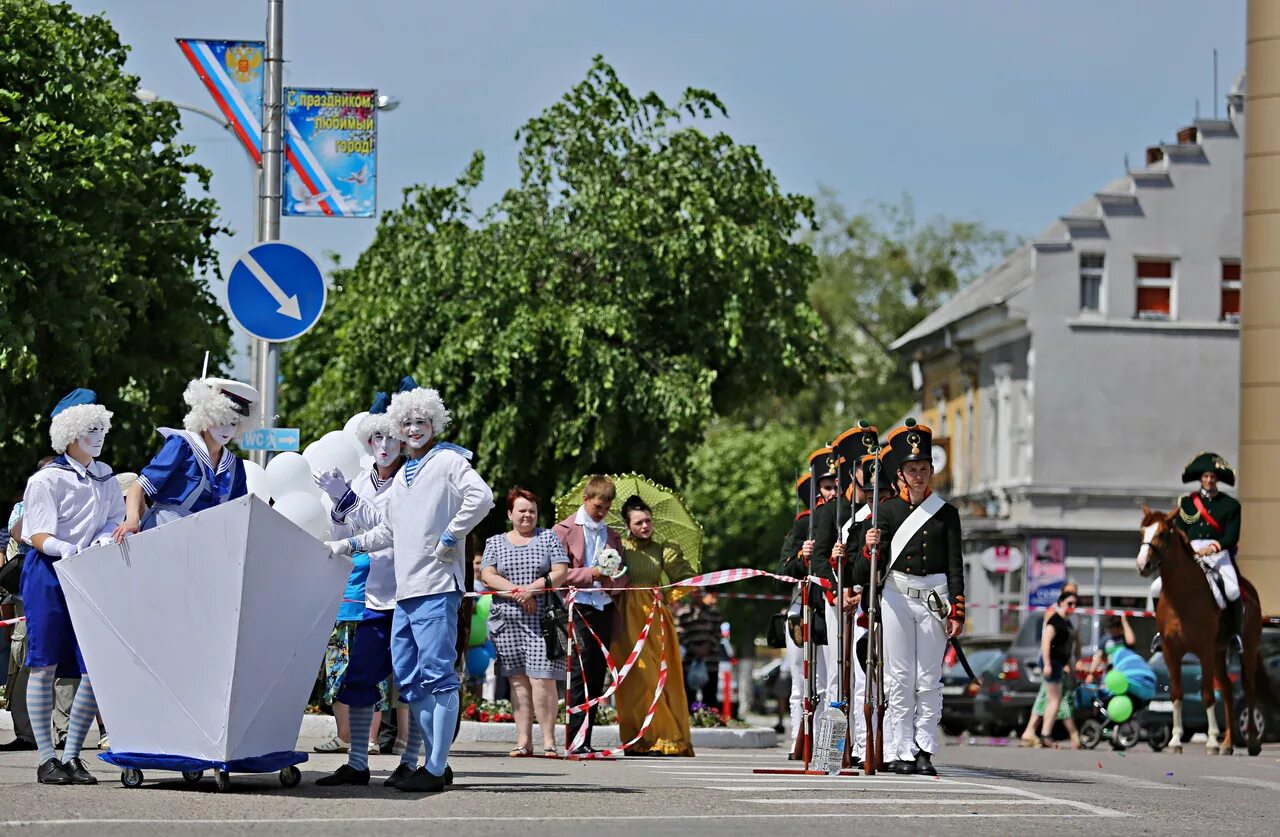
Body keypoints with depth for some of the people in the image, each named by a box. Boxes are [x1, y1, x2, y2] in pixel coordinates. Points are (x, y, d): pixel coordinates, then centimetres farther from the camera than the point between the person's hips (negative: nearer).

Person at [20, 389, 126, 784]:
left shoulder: (105, 477, 12)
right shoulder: (47, 480, -6)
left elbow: (115, 522, 15)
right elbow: (39, 537, -11)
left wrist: (105, 542, -7)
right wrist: (68, 549, -31)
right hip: (48, 575, -5)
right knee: (45, 665, -2)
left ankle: (72, 756, 7)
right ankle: (47, 759, 3)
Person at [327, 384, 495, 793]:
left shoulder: (448, 461, -2)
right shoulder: (401, 476, 24)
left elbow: (480, 497, -19)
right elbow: (386, 532, 31)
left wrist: (450, 537, -16)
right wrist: (346, 545, 23)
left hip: (437, 589, -9)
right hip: (405, 590, 9)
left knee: (437, 674, -10)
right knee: (408, 679, 8)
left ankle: (436, 769, -11)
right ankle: (436, 762, 14)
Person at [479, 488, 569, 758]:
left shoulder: (548, 538, 11)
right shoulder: (495, 543, 14)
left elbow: (561, 572, 1)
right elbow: (487, 575, 1)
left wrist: (533, 588, -12)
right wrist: (517, 592, -12)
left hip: (542, 618, -2)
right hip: (507, 620, 2)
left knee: (542, 677, -12)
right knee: (518, 679, 2)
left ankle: (548, 740, -10)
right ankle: (523, 740, 3)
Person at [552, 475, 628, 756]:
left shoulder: (611, 535, 20)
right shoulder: (565, 530, 5)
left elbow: (622, 575, 20)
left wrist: (614, 581, -3)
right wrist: (590, 573, -15)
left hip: (604, 607, 5)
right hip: (579, 608, -5)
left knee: (597, 675, 3)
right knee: (582, 672, -11)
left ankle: (586, 740, 7)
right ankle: (576, 740, -11)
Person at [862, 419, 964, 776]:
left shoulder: (946, 512, 6)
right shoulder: (888, 510, 5)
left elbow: (955, 565, 5)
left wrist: (957, 611, -2)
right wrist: (869, 547, -18)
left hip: (934, 599, 0)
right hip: (897, 597, 0)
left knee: (929, 680, 1)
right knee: (900, 678, 0)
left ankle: (925, 751, 4)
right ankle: (903, 751, 2)